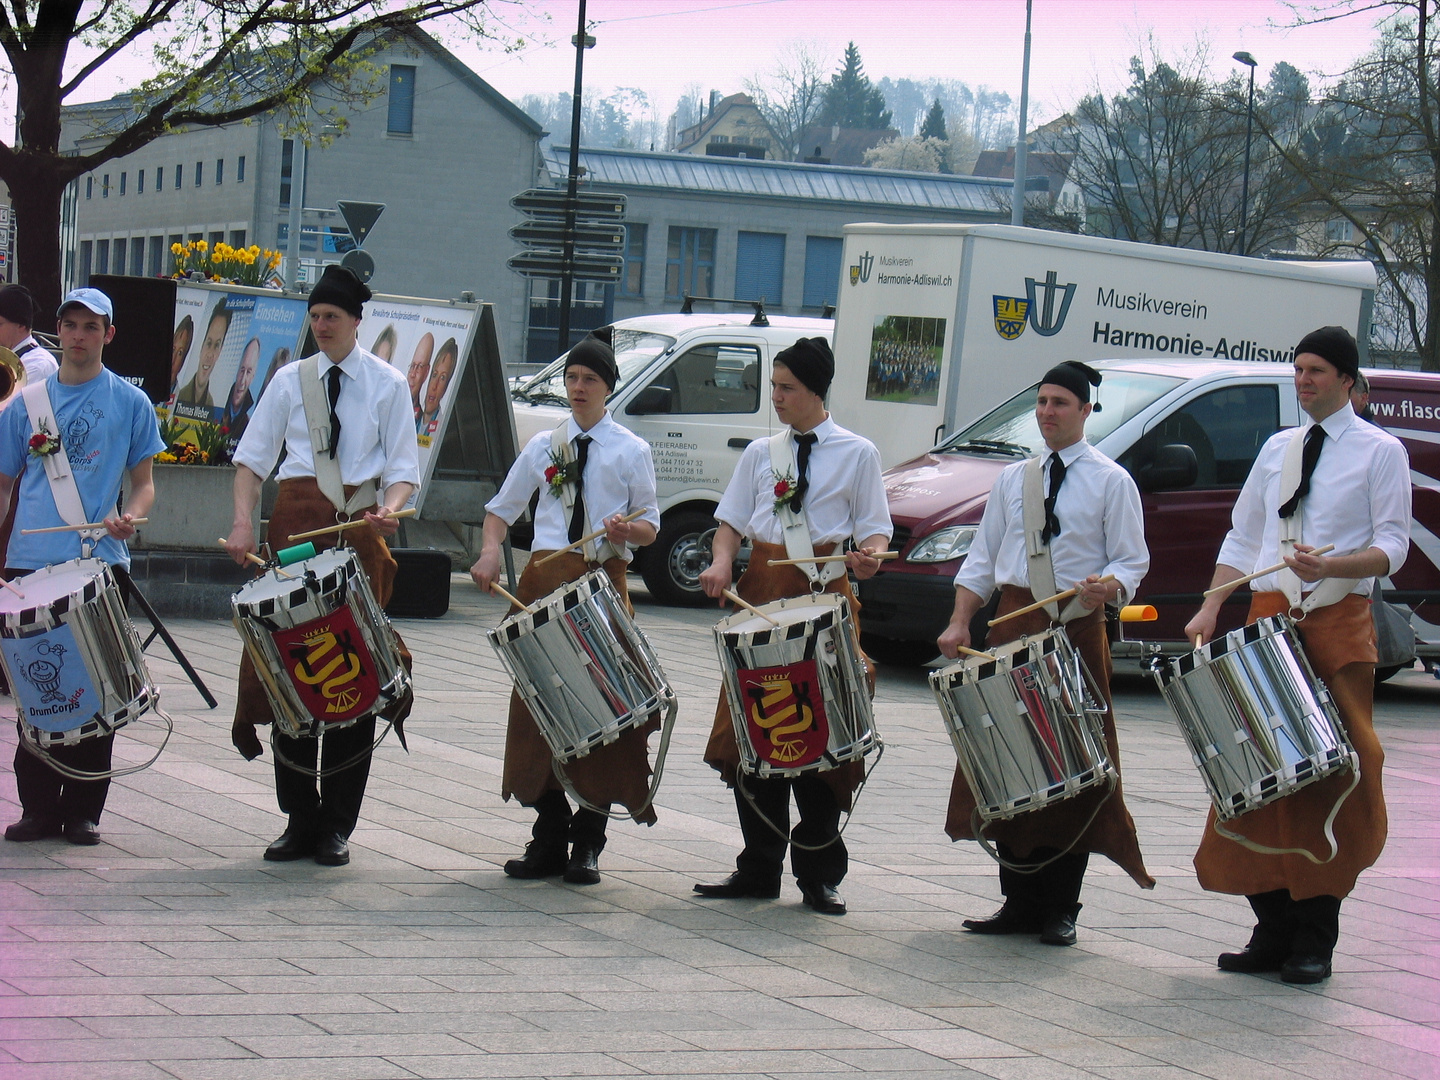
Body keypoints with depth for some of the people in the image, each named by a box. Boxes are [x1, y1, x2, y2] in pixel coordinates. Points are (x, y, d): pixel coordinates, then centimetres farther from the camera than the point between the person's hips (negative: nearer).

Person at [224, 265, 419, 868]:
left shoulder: (387, 384, 7)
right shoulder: (290, 380, 11)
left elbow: (403, 470, 3)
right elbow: (252, 456, 7)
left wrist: (389, 509, -19)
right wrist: (242, 523, -8)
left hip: (359, 525, -2)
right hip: (295, 520, 2)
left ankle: (337, 826, 5)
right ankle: (299, 818, 8)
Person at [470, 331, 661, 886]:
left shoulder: (631, 451, 6)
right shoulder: (543, 447, 13)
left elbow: (650, 527, 7)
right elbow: (501, 509, 18)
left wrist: (627, 528, -17)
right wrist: (490, 550, -2)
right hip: (543, 579, 3)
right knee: (538, 707, 2)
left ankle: (588, 841, 3)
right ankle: (549, 836, 10)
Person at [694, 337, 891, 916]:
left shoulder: (857, 454, 5)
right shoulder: (760, 452, 15)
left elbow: (875, 527, 3)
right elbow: (732, 520, 15)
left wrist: (869, 556, -20)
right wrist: (721, 563, -6)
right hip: (760, 591, 4)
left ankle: (818, 873, 6)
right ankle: (758, 868, 13)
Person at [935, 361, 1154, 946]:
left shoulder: (1111, 481, 3)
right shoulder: (1012, 480, 16)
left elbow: (1132, 561, -1)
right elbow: (982, 559, 14)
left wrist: (1108, 585, -23)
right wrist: (959, 624, 2)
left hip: (1078, 629, -4)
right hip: (1013, 625, 4)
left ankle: (1060, 909, 4)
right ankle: (1019, 902, 11)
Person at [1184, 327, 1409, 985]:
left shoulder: (1380, 452, 2)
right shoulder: (1277, 448, 17)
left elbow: (1392, 546, -5)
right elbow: (1243, 536, 19)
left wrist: (1331, 565, -22)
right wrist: (1211, 608, 6)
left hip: (1338, 622, -5)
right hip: (1268, 615, 5)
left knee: (1332, 774, -7)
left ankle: (1315, 937, -3)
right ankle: (1272, 928, 9)